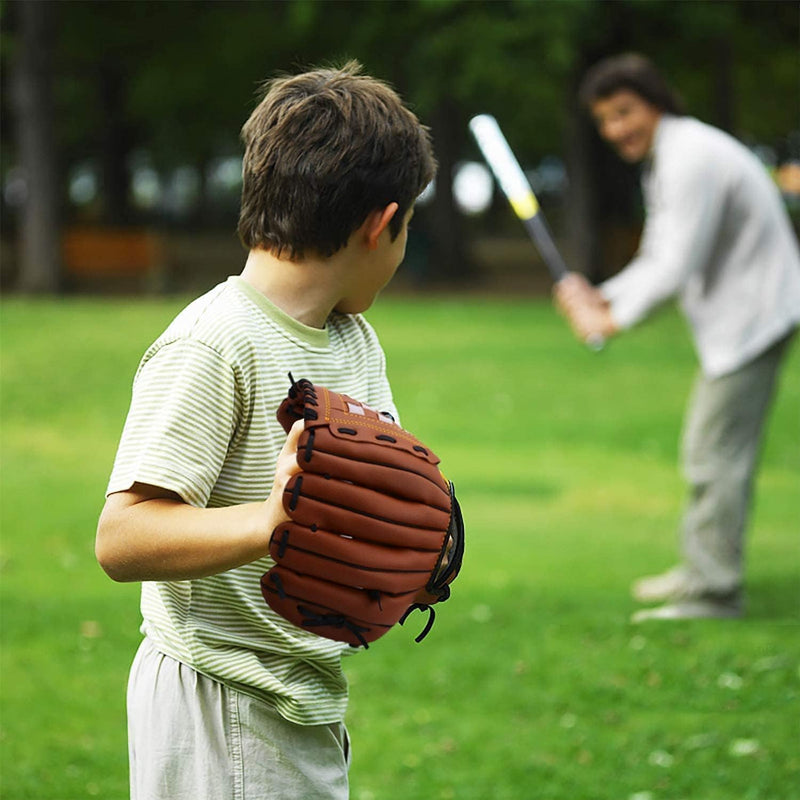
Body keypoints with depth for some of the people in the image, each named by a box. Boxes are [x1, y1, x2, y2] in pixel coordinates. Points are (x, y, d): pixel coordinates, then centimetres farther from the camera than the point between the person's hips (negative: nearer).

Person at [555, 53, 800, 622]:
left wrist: (613, 320, -14)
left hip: (752, 315, -11)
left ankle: (713, 591, -4)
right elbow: (659, 258, 17)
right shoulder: (664, 159, 13)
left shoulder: (692, 158, -21)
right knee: (711, 451, 18)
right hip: (735, 321, 11)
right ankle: (702, 569, 28)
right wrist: (603, 296, 2)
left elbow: (677, 267, -23)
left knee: (716, 456, -8)